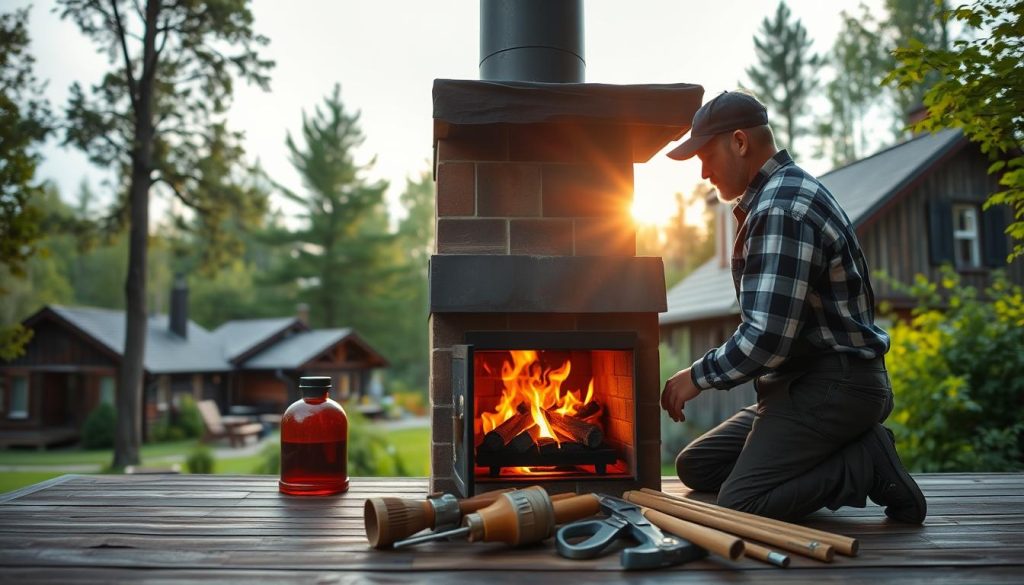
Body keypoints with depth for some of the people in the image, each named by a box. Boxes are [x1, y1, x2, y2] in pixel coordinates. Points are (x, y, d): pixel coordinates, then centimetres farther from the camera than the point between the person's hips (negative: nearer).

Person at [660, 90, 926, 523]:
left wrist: (698, 377, -12)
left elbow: (766, 337, -25)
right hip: (804, 383, 11)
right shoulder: (781, 194, 16)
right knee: (694, 467, 10)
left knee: (739, 504, -22)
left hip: (833, 386, -11)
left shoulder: (781, 209, -19)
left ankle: (868, 462, -6)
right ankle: (854, 449, 7)